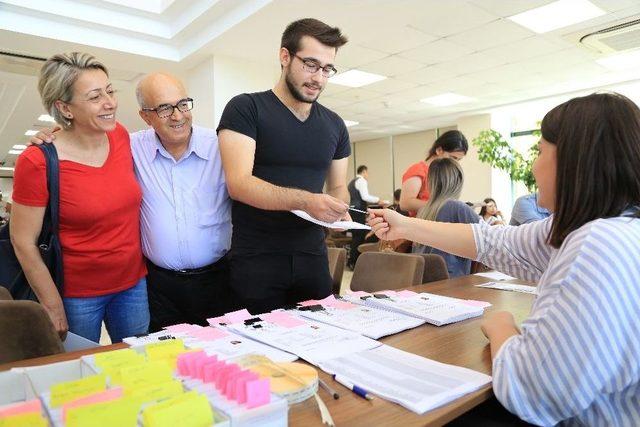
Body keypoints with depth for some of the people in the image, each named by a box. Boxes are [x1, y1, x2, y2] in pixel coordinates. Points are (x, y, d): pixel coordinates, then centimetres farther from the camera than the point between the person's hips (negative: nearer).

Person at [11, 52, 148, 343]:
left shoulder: (120, 136, -4)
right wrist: (54, 307, -7)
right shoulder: (37, 162, -17)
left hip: (134, 283, 4)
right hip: (77, 294, -4)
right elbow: (23, 242, -10)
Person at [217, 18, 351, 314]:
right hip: (256, 260, -4)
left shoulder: (334, 125, 10)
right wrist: (305, 200, -29)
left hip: (313, 257, 5)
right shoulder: (245, 109, -6)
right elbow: (238, 184, -17)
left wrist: (340, 213, -6)